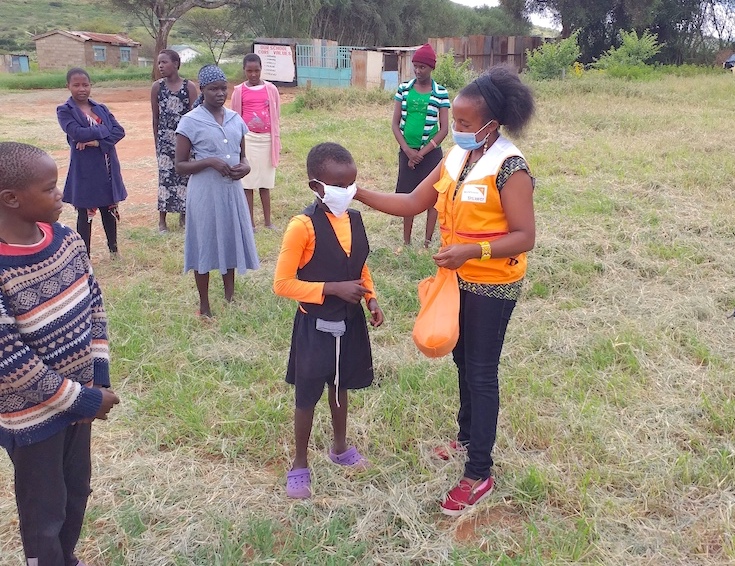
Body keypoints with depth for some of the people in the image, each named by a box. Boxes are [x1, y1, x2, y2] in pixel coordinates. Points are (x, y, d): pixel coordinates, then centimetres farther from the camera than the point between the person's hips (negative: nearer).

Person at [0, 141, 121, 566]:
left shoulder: (66, 239, -7)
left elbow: (94, 305, 4)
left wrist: (98, 377, -3)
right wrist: (82, 400, -18)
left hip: (78, 396, 7)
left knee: (78, 489, 26)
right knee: (44, 512, 14)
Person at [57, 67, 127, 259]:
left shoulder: (101, 109, 9)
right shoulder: (65, 111, -4)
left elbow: (119, 131, -3)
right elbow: (77, 133, -20)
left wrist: (98, 141, -18)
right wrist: (105, 130, -11)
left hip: (108, 168, 4)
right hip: (85, 169, -4)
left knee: (109, 209, 13)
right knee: (85, 214, 4)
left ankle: (113, 249, 27)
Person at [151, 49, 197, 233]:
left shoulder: (189, 86, -3)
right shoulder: (157, 87, 1)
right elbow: (155, 117, 6)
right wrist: (157, 142, 7)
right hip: (165, 139, 1)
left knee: (184, 175, 4)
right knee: (165, 176, 2)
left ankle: (183, 216, 19)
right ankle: (162, 220, 11)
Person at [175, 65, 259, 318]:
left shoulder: (235, 119, 6)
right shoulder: (190, 122, -8)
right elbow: (180, 166, -7)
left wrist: (245, 166, -7)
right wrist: (210, 161, -22)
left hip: (232, 190, 5)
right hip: (205, 192, -5)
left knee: (231, 242, 14)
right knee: (205, 245, 6)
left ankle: (230, 298, 32)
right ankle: (204, 306, 20)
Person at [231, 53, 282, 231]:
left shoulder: (271, 89, 3)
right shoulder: (239, 91, 1)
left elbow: (276, 116, 7)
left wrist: (276, 140, 6)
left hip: (266, 138, 1)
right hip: (247, 138, 0)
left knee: (265, 182, 7)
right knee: (247, 181, 2)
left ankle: (268, 220, 14)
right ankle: (250, 222, 10)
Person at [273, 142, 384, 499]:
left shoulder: (354, 218, -1)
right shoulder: (303, 226, -22)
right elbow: (282, 283, -21)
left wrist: (371, 298, -1)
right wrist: (333, 289, -24)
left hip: (349, 321, 6)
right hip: (315, 324, -6)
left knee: (340, 385, 23)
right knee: (307, 395, 9)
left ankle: (340, 448, 44)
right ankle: (300, 465, 27)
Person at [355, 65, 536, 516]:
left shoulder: (510, 167, -21)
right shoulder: (457, 157, 3)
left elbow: (525, 236, -22)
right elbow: (413, 203, 3)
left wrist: (472, 250, -35)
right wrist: (360, 194, -6)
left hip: (493, 285, -8)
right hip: (460, 278, 8)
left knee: (481, 372, 0)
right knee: (463, 360, 21)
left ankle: (480, 474, 13)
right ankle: (468, 436, 44)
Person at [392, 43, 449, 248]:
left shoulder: (441, 93, -4)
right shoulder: (404, 89, 2)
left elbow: (444, 129, -5)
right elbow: (395, 124, 2)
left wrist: (422, 152, -11)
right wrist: (408, 150, -10)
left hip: (431, 153, -2)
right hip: (407, 152, 2)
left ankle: (428, 242, 10)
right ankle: (406, 241, 15)